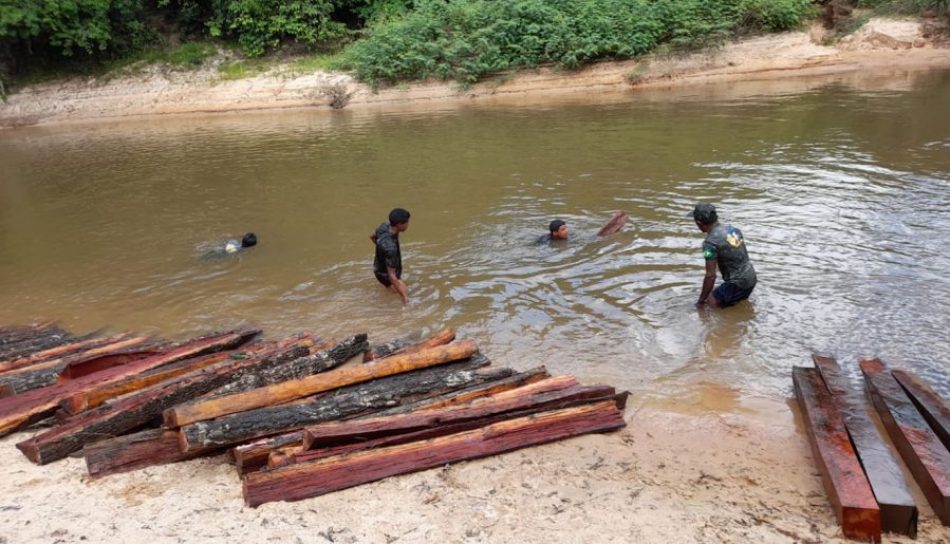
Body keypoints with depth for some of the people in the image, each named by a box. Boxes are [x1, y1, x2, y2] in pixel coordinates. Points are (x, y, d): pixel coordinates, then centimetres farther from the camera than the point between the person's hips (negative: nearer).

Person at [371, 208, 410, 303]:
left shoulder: (385, 226, -21)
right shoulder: (390, 247, -45)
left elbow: (372, 236, 3)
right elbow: (391, 275, -40)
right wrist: (404, 297, -34)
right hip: (385, 274, -9)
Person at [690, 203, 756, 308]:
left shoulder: (710, 242, -19)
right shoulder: (733, 229, 7)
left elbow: (711, 276, -20)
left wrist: (701, 301, -10)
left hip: (737, 284, -8)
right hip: (751, 279, 9)